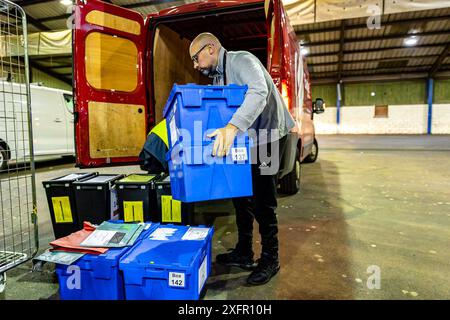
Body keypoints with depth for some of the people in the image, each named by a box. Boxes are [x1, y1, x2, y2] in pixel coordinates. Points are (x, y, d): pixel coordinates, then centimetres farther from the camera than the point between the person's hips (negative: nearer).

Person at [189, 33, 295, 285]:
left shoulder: (241, 60, -13)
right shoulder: (217, 77, 16)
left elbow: (259, 92, -32)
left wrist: (232, 127, -44)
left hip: (267, 135, -9)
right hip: (245, 138, 9)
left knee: (262, 200, -4)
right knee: (241, 194, 11)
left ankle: (270, 260, 14)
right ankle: (244, 253, 25)